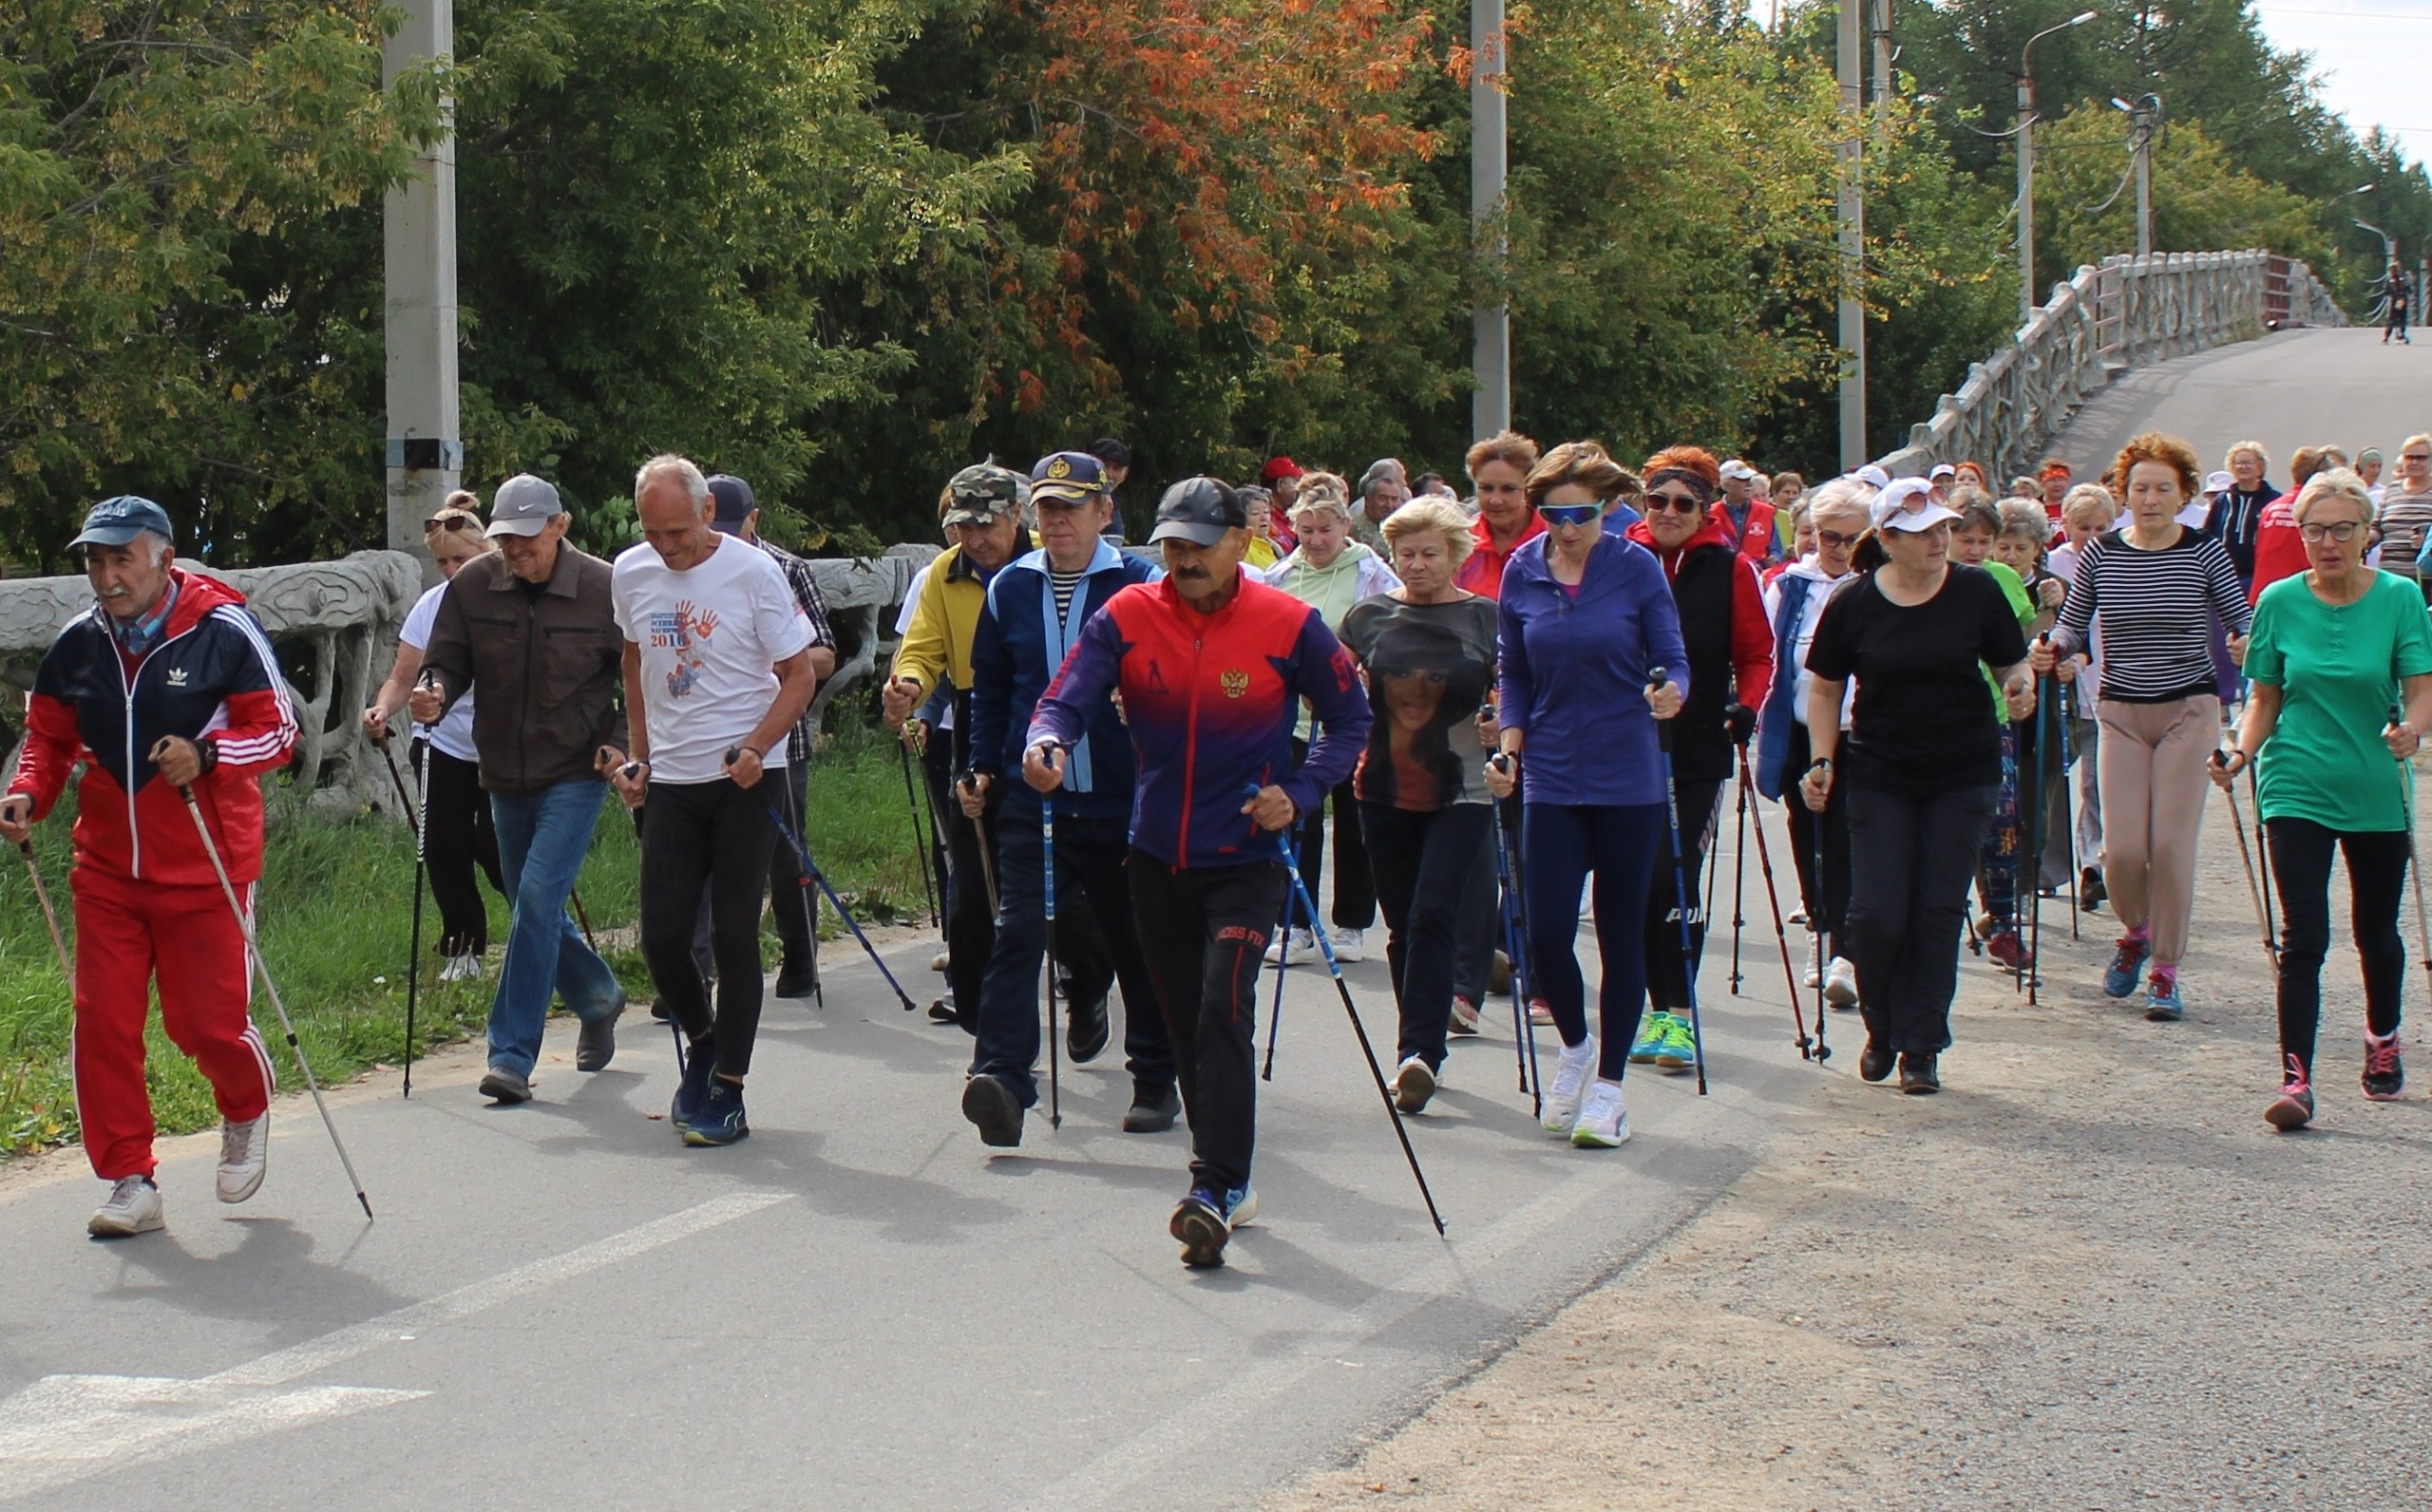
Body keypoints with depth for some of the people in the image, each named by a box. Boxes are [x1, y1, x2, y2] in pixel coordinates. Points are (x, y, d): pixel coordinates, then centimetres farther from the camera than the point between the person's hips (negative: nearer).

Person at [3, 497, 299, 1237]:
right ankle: (130, 1182, 10)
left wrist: (207, 754, -23)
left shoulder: (224, 631, -9)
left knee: (206, 1022, 0)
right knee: (103, 1022, -1)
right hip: (106, 869, 4)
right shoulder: (78, 644, 3)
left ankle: (247, 1114, 34)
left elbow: (278, 728, -6)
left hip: (203, 869, -4)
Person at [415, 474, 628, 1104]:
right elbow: (448, 662, 5)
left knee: (538, 898, -17)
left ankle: (512, 1055, -15)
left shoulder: (603, 589, -10)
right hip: (506, 778, 5)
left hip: (576, 774, -5)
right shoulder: (472, 585, -3)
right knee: (534, 907, 14)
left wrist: (622, 747, -14)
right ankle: (597, 997, 42)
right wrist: (435, 693, -18)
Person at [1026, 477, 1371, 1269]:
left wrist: (1298, 793, -11)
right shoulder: (1126, 618, -3)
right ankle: (1228, 1181, 26)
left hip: (1246, 861, -4)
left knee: (1223, 1014, -18)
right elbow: (1068, 697, -13)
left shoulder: (1289, 625, -7)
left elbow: (1349, 721, 4)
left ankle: (1215, 1190, -18)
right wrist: (1048, 742, -37)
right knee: (1185, 1025, 12)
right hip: (1157, 860, 4)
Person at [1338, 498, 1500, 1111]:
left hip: (1460, 792, -3)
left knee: (1432, 915, -15)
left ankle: (1420, 1053, -16)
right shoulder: (1368, 616, 6)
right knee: (1402, 926, 9)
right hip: (1386, 792, 3)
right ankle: (1421, 1055, 20)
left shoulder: (1486, 619, 1)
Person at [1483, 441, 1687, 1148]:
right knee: (1547, 933, -4)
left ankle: (1609, 1084, 14)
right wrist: (1509, 748, -3)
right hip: (1551, 778, 2)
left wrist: (1670, 692, -25)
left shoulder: (1636, 567, -5)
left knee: (1621, 931, 3)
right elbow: (1515, 675, 11)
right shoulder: (1521, 573, 2)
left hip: (1628, 778, -2)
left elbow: (1673, 660, -3)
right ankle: (1575, 1045, 25)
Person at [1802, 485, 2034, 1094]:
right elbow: (1825, 687, 6)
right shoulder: (1853, 602, -3)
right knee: (1876, 914, -5)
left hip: (1962, 776, 0)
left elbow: (2012, 662, 7)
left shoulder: (1976, 591, -3)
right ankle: (1882, 1027, 21)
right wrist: (1822, 759, -3)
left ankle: (1921, 1046, 13)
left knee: (1938, 912, 2)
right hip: (1879, 776, 0)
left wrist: (2019, 685, -16)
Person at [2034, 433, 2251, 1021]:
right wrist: (2051, 650, -12)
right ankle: (2135, 931, 29)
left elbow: (2242, 620, -1)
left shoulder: (2205, 552, -4)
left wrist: (2246, 644, -23)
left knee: (2171, 846, -6)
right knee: (2122, 848, -3)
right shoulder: (2099, 554, 2)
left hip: (2188, 711, -2)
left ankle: (2165, 972, 7)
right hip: (2122, 713, 2)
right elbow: (2073, 624, 8)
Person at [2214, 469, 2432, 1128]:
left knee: (2377, 931, 16)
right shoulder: (2279, 602, -1)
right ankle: (2295, 1078, -13)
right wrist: (2241, 752, -12)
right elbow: (2265, 699, 6)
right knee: (2303, 936, -11)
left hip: (2377, 790, 1)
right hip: (2297, 789, 0)